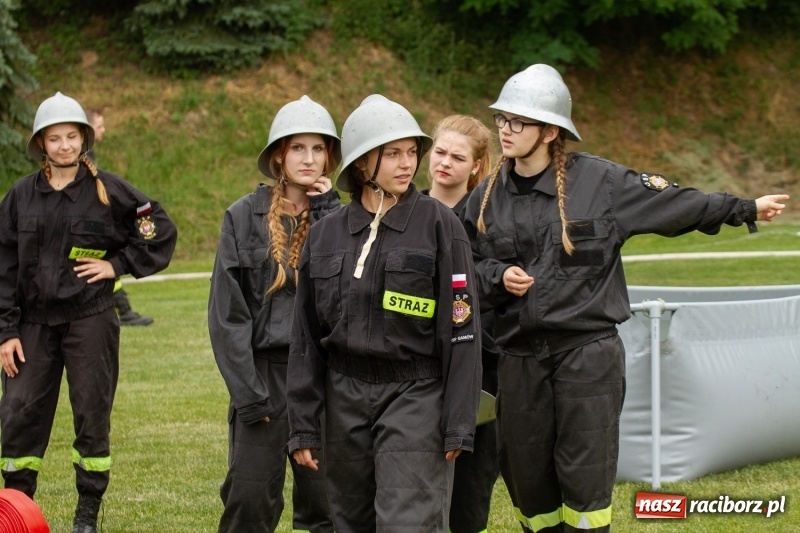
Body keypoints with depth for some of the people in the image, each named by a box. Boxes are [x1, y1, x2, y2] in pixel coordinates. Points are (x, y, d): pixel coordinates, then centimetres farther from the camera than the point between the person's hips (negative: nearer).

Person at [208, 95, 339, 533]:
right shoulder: (244, 216, 0)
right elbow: (227, 312, -2)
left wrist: (326, 212, -10)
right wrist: (247, 393, -8)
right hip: (263, 370, -1)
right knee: (250, 498, -4)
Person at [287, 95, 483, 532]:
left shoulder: (437, 224, -5)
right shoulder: (325, 234, 7)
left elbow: (461, 328, -6)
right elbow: (306, 337, 11)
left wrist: (458, 425, -10)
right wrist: (303, 426, 7)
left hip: (415, 396, -4)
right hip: (345, 397, 4)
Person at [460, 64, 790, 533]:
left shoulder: (600, 181, -3)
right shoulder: (486, 199, 6)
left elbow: (675, 202, 5)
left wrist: (745, 209, 8)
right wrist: (498, 279, -6)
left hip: (588, 352, -3)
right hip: (520, 357, 3)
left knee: (586, 477, -4)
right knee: (527, 477, 7)